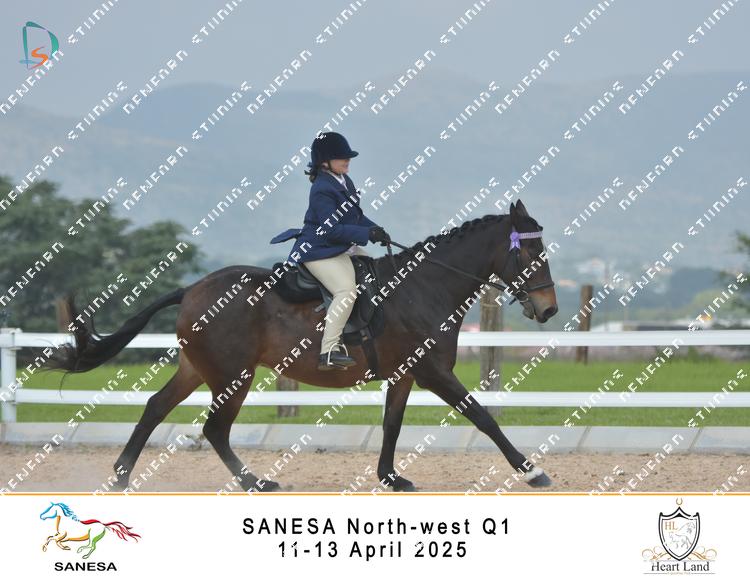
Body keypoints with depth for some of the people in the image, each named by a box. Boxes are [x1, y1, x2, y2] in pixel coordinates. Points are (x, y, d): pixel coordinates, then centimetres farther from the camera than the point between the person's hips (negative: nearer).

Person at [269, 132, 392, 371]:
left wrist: (376, 230, 3)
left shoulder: (344, 181, 11)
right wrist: (367, 234, -25)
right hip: (319, 252, -11)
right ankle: (329, 352, -31)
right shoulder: (322, 190, -20)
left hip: (344, 248, 11)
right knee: (347, 290, -27)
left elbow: (356, 216, 20)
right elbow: (333, 230, -25)